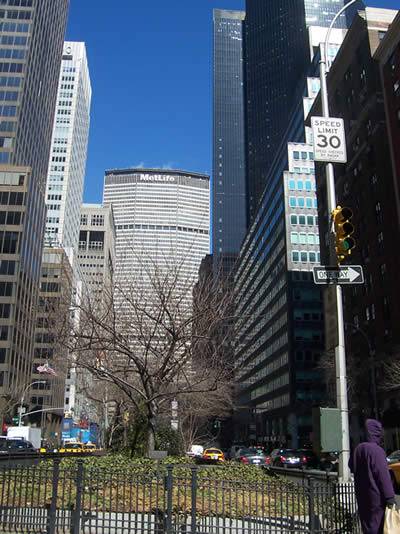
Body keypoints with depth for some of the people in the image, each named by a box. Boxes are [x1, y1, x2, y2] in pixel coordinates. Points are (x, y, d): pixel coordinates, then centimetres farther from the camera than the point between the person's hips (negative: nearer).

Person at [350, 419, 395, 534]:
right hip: (376, 497, -7)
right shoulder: (376, 450, -18)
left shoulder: (358, 449, 4)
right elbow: (383, 476, -19)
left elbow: (352, 467, 19)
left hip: (362, 496, 7)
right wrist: (390, 497, -16)